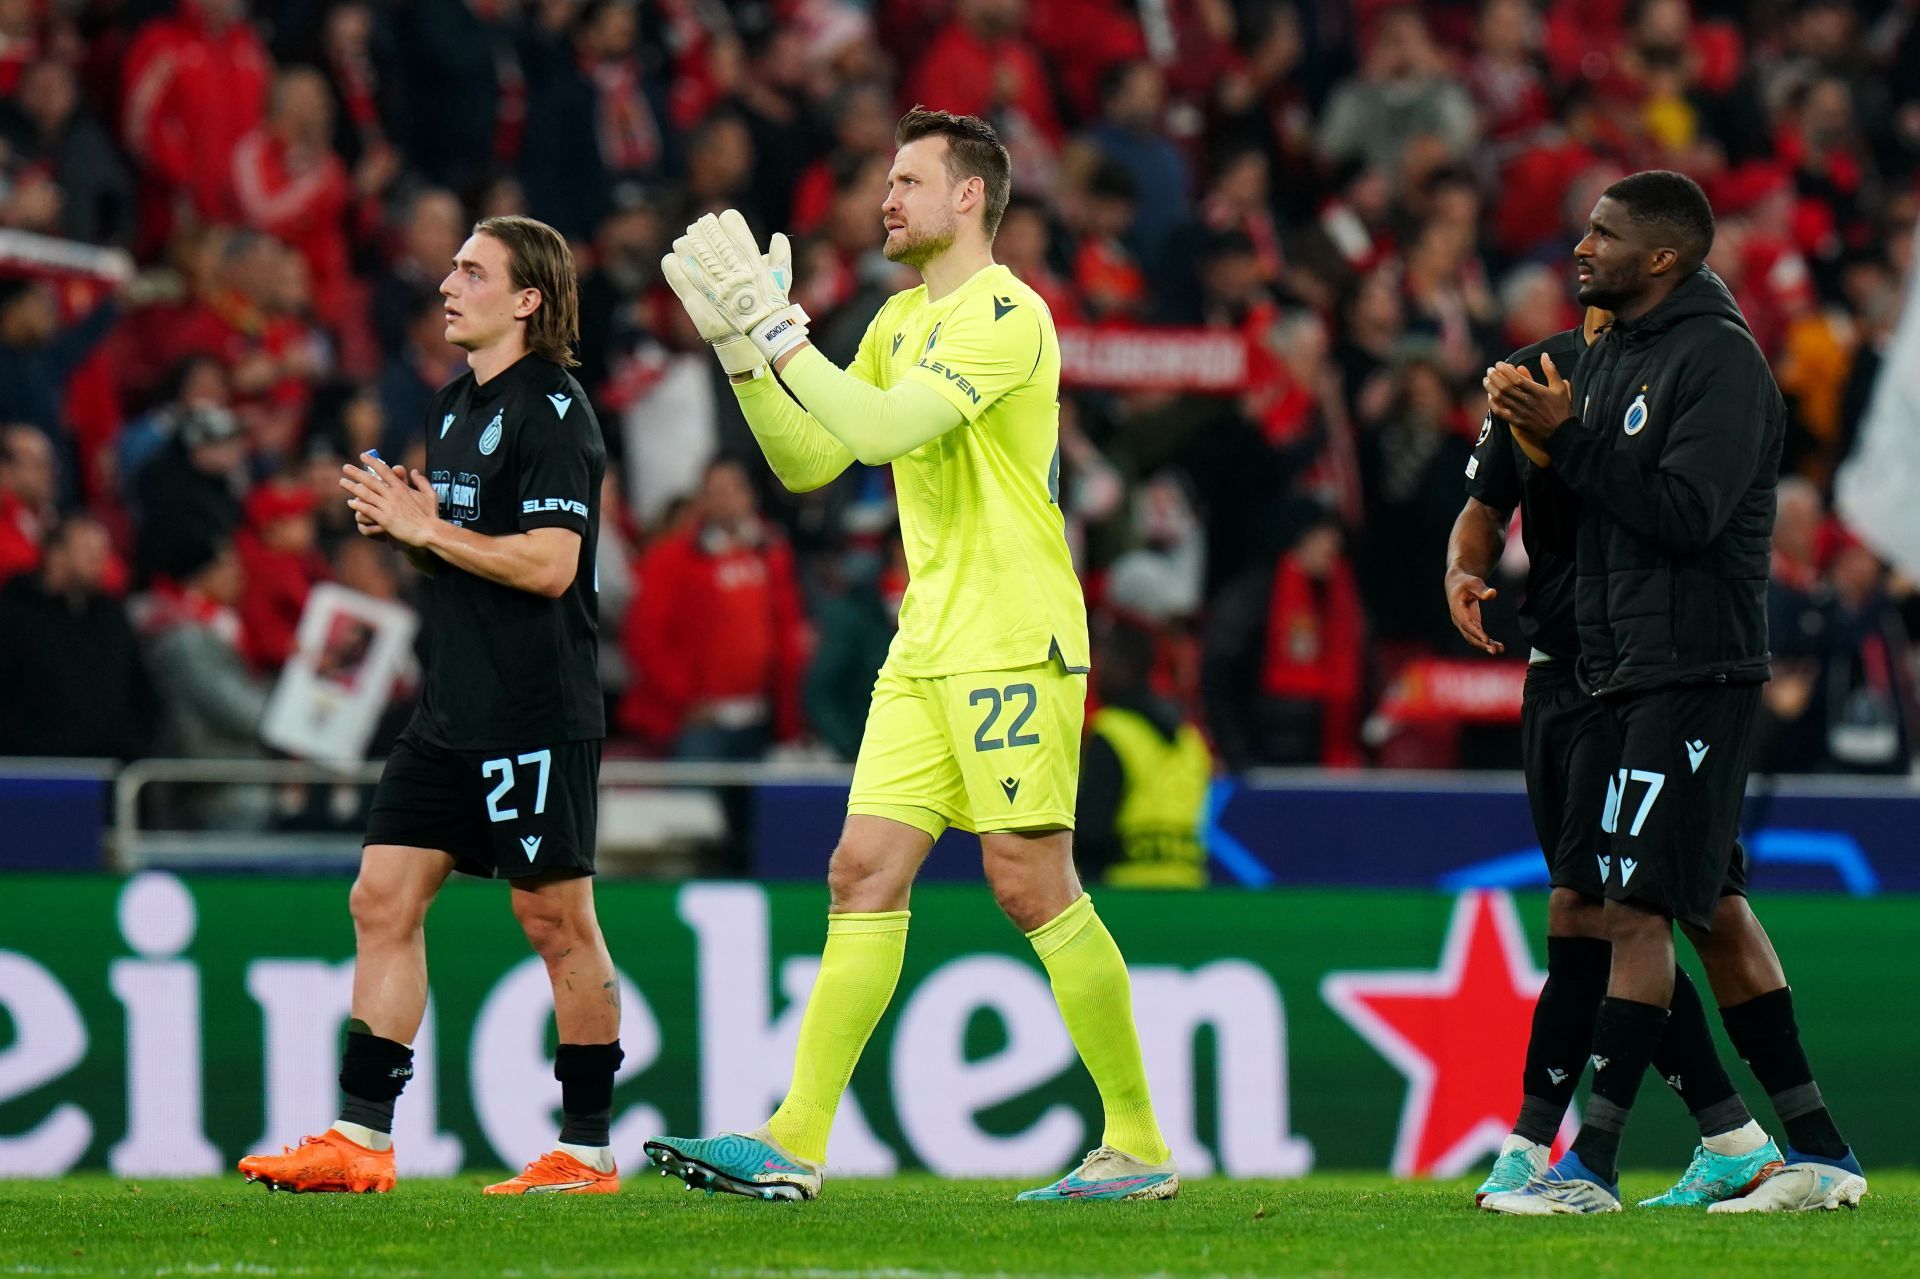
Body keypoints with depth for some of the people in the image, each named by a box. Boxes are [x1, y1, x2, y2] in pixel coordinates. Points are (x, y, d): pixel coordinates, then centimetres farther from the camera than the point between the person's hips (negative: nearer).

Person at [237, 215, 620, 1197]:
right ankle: (360, 1138, 4)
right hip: (451, 710, 9)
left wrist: (426, 529, -15)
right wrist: (401, 525, 5)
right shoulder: (454, 405, 16)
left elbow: (547, 563, -20)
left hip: (538, 712, -9)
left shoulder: (553, 408, -12)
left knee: (555, 921, -2)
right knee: (383, 899, 3)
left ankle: (587, 1150, 6)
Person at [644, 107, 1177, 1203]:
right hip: (928, 648, 8)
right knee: (865, 872, 1)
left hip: (1017, 640, -8)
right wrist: (743, 348, 8)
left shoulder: (1006, 314, -12)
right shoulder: (901, 322, 17)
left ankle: (1140, 1145, -1)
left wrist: (780, 328, -18)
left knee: (1032, 884, -9)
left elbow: (884, 428, -23)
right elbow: (809, 460, 18)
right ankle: (794, 1144, -2)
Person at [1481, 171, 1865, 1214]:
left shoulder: (1718, 358, -12)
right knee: (1713, 907, 10)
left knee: (1639, 906, -11)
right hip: (1631, 671, 10)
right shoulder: (1611, 351, 16)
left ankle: (1590, 1166, -13)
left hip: (1694, 671, -10)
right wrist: (1526, 426, -2)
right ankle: (1819, 1154, 15)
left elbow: (1686, 511, -21)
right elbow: (1598, 499, 16)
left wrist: (1565, 436, -19)